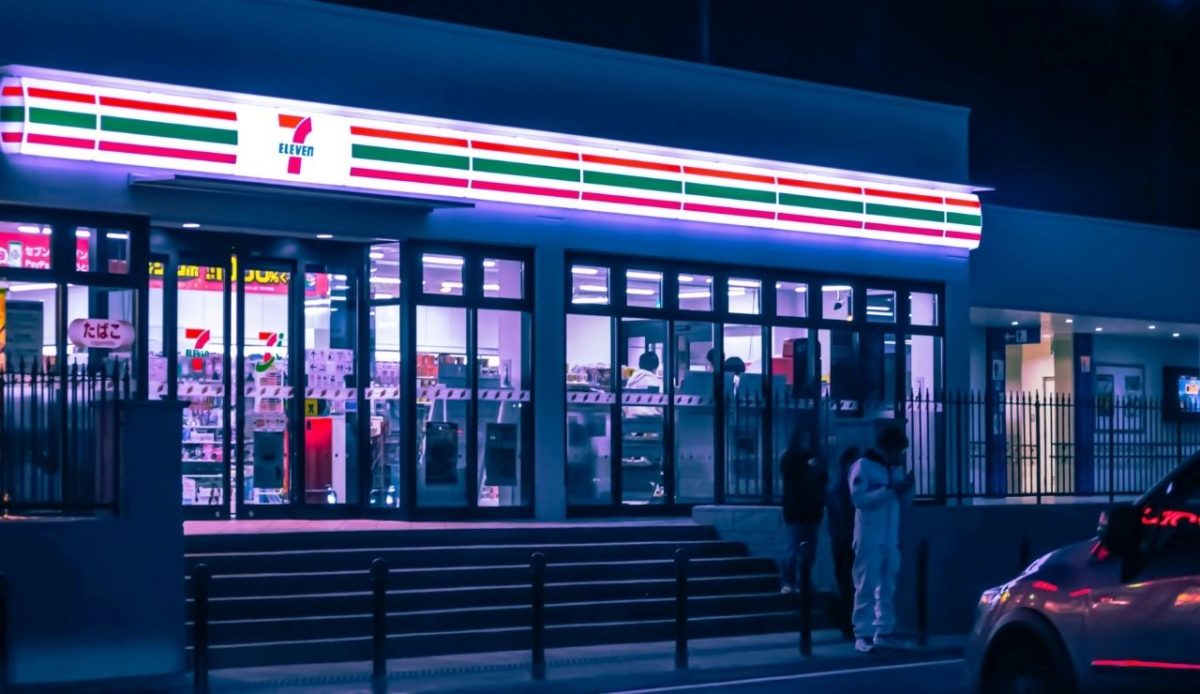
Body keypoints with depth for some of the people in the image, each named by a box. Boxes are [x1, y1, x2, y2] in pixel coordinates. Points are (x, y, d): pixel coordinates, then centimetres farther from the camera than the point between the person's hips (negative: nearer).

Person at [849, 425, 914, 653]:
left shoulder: (896, 468, 14)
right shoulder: (863, 466, -6)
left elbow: (904, 501, 16)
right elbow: (859, 498, -17)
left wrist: (907, 487, -5)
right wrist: (890, 489, -20)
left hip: (891, 539, 7)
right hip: (869, 539, -6)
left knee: (888, 588, 8)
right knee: (866, 587, -7)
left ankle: (884, 631, 14)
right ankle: (863, 635, -6)